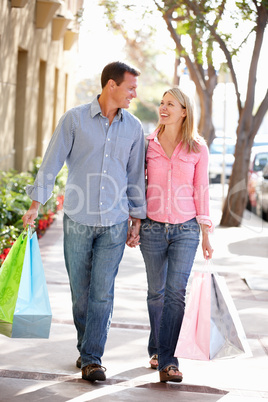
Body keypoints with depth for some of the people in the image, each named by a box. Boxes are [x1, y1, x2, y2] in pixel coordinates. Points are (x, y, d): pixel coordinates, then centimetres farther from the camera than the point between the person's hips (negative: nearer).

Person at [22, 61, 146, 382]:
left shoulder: (133, 127, 6)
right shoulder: (74, 119, -3)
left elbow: (135, 176, 12)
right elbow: (52, 162, -1)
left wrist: (137, 220, 11)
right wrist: (36, 205, -6)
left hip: (114, 223, 1)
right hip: (77, 220, -1)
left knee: (102, 292, -5)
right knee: (80, 291, 7)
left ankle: (92, 359, -1)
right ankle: (86, 348, 25)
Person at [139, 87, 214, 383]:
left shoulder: (197, 148, 0)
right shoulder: (147, 144, 3)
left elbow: (201, 191, 3)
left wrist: (206, 235, 3)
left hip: (186, 229, -1)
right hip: (153, 227, 2)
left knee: (176, 292, -11)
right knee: (156, 292, 10)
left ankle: (167, 361, -9)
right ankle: (156, 350, 29)